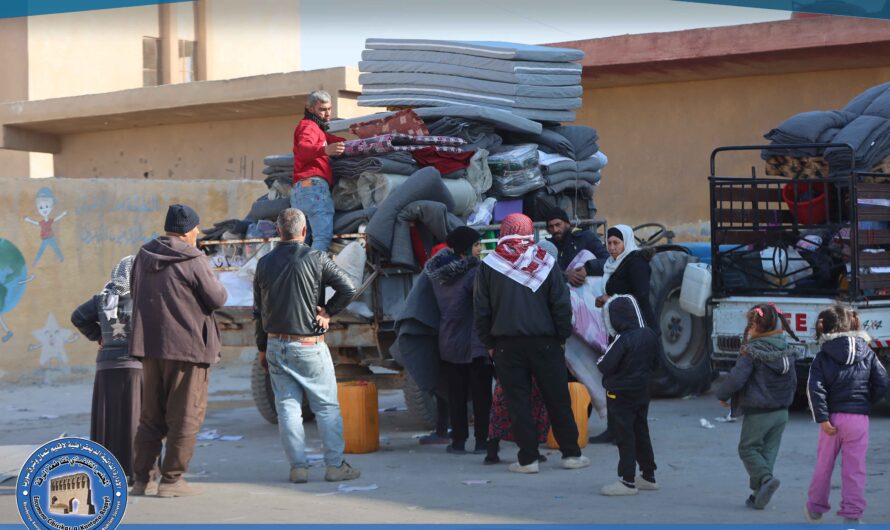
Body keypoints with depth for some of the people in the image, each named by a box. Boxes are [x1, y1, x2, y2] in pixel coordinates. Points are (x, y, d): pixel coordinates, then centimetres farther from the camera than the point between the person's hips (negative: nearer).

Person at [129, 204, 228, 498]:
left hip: (150, 344, 6)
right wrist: (212, 279, 9)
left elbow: (134, 292, 19)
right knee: (185, 416, 3)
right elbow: (217, 299, -9)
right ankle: (172, 479, 2)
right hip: (187, 345, -6)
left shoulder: (144, 256, 7)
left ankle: (141, 477, 15)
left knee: (151, 415, 15)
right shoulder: (193, 260, -14)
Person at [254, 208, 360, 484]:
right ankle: (335, 465, 3)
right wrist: (328, 311, -2)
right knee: (327, 405, 4)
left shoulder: (265, 263, 5)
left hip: (276, 345, 4)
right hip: (310, 345, -4)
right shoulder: (316, 258, -9)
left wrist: (262, 348, 16)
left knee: (287, 406, 7)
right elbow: (348, 288, -16)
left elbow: (259, 310, 10)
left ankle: (298, 466, 5)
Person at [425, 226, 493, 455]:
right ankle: (481, 440, 5)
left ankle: (458, 440, 11)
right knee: (481, 393, 4)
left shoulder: (439, 272, 3)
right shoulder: (475, 271, -17)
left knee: (456, 394, 11)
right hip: (475, 343, -5)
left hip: (448, 343, 5)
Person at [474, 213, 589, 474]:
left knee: (518, 402, 4)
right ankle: (571, 453, 13)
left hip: (506, 344, 0)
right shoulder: (545, 262, -1)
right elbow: (562, 305, -1)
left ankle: (528, 458, 2)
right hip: (544, 342, 0)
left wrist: (489, 343, 11)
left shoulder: (489, 265, -1)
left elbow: (481, 309, 2)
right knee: (557, 400, 9)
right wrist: (562, 336, 9)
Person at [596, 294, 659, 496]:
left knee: (624, 436, -4)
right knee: (641, 433, 17)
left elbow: (606, 366, -22)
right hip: (641, 392, 8)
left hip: (620, 395, -8)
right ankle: (648, 476, 25)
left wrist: (600, 360, -2)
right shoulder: (649, 336, 3)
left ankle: (627, 481, -3)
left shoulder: (622, 340, -21)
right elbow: (653, 363, 13)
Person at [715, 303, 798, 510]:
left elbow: (736, 378, -20)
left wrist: (722, 395, -3)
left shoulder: (752, 353, -16)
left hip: (757, 413, -6)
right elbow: (793, 382, 14)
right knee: (769, 451, 12)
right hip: (781, 412, 6)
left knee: (748, 448, 7)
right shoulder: (786, 351, 6)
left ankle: (765, 478, -18)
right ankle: (759, 495, 11)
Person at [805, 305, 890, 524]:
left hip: (832, 417, 0)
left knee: (824, 465, 14)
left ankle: (815, 508, 27)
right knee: (855, 468, 3)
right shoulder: (867, 354, 3)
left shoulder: (823, 357, -2)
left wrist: (822, 418, -13)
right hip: (859, 418, 0)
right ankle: (852, 513, 0)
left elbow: (815, 388, -13)